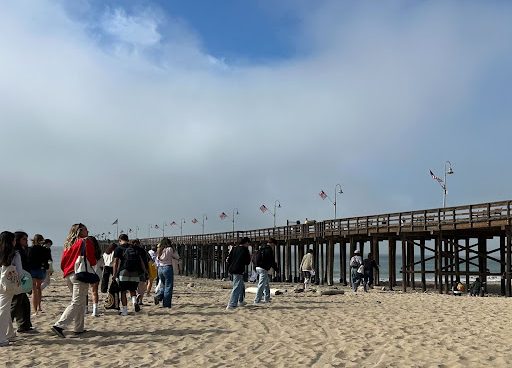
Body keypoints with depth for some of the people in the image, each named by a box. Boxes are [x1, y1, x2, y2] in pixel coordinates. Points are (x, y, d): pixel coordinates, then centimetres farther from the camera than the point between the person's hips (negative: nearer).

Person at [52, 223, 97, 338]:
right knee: (76, 303, -7)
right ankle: (59, 325, -17)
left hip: (68, 276, 8)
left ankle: (79, 328, 18)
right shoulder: (86, 242, -5)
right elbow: (92, 261, -8)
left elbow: (63, 262, 13)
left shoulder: (68, 244, 14)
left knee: (80, 302, 17)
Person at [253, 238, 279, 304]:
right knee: (261, 285, -7)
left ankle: (266, 298, 23)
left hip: (258, 267, 10)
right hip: (263, 269, -10)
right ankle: (257, 300, -8)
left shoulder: (261, 248, 15)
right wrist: (276, 269, -1)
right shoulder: (269, 250, -12)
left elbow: (255, 258, 21)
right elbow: (272, 261, -11)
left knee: (266, 284, 18)